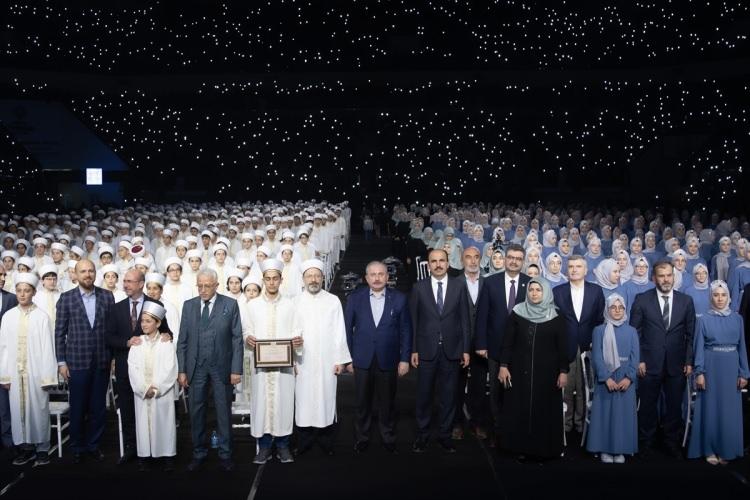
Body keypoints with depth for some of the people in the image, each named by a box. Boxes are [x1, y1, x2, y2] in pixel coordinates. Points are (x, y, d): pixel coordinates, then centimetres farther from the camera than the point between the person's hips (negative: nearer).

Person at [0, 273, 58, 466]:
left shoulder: (42, 316, -5)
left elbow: (47, 347, -6)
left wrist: (47, 376, -9)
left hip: (36, 372, -3)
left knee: (38, 409, 2)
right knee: (18, 409, 7)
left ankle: (42, 449, 12)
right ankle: (27, 448, 17)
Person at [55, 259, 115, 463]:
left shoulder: (107, 296, 3)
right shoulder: (66, 298, 0)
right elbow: (59, 332, 0)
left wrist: (114, 356, 2)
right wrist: (61, 362, -3)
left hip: (102, 361, 1)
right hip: (76, 361, -1)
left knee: (98, 407, 8)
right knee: (77, 408, 7)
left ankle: (93, 444, 22)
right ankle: (77, 447, 21)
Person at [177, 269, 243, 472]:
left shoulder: (230, 305, -1)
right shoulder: (188, 305, 6)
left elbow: (237, 339, -3)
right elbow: (182, 340, 6)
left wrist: (236, 369, -8)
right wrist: (181, 370, 1)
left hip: (222, 367, -2)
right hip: (196, 367, 2)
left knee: (224, 412, 6)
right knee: (196, 411, 7)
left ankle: (225, 454, 17)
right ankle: (198, 453, 20)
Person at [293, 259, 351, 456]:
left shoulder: (333, 301, 3)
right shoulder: (296, 302, 4)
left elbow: (339, 333, 2)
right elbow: (291, 332, 4)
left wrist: (340, 359, -2)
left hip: (327, 362, 0)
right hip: (303, 362, 0)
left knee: (326, 398, 2)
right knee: (304, 399, 2)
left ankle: (326, 441, 14)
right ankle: (305, 439, 13)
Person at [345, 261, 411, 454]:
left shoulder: (399, 299, 0)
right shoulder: (355, 298, 1)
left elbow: (405, 330, 1)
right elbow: (347, 328, 3)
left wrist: (404, 358, -2)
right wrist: (348, 357, 0)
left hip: (388, 361, 0)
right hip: (362, 360, 0)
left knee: (387, 403, 10)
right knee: (362, 403, 10)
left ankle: (388, 438, 25)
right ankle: (361, 438, 24)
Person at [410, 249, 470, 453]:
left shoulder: (459, 286, 3)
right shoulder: (419, 287, 2)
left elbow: (464, 319, 3)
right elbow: (414, 320, 2)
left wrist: (466, 349, 0)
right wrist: (413, 350, -2)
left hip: (451, 350, 1)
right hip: (426, 350, 0)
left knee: (448, 396, 7)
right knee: (424, 395, 7)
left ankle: (445, 435, 20)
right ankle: (422, 435, 20)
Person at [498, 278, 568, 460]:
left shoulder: (556, 318, -1)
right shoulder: (517, 313, 1)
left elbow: (562, 346, 1)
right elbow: (507, 342, 2)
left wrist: (563, 371, -4)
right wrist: (503, 366, -4)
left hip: (546, 373, -1)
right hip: (520, 371, 1)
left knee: (545, 410, 3)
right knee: (520, 409, 3)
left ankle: (543, 448, 14)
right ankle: (522, 447, 13)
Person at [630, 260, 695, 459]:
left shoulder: (686, 301, 4)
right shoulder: (642, 299, -1)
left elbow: (691, 334, 6)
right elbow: (634, 332, 0)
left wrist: (689, 361, 1)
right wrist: (638, 359, -6)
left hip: (676, 365, 2)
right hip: (649, 364, -2)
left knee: (674, 406, 9)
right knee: (647, 406, 7)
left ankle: (672, 443, 24)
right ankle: (645, 443, 21)